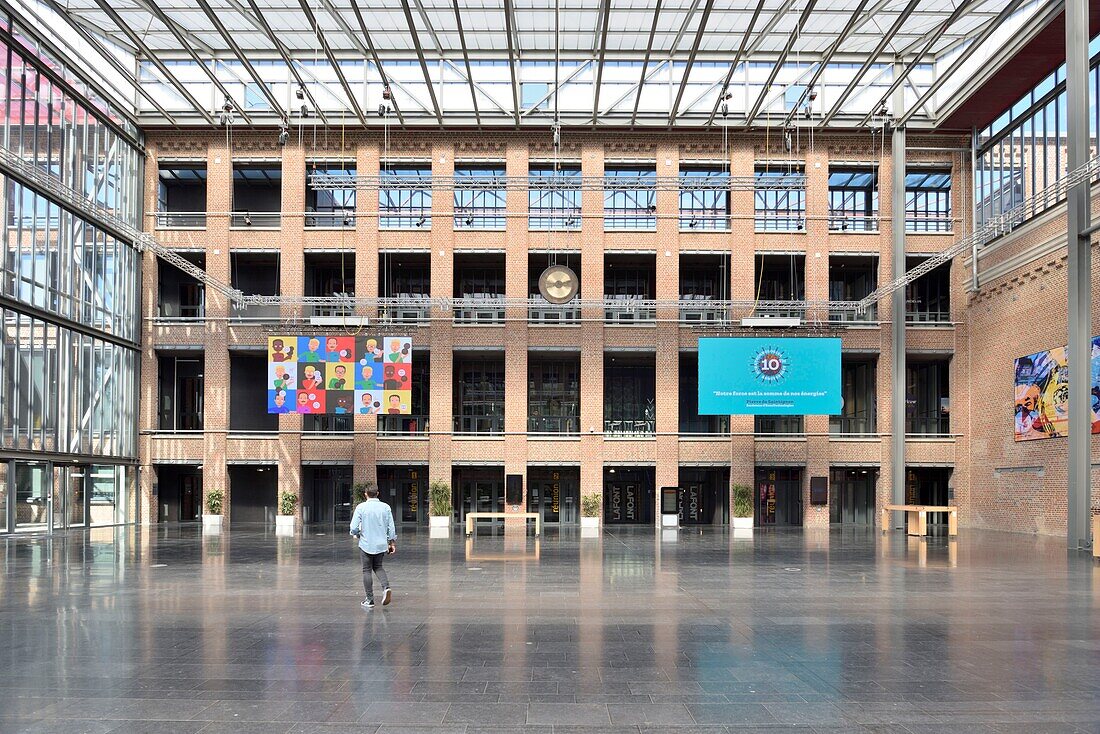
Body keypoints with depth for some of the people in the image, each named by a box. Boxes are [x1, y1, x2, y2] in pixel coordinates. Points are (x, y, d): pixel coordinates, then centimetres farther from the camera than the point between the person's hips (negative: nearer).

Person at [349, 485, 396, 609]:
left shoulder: (361, 507, -8)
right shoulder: (385, 507, -1)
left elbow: (354, 528, -12)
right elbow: (391, 528, 0)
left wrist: (358, 535, 10)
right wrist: (392, 543, 10)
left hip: (366, 544, -3)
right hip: (381, 544, 3)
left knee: (367, 571, 8)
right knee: (378, 567, 21)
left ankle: (370, 600, 8)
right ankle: (386, 587, -4)